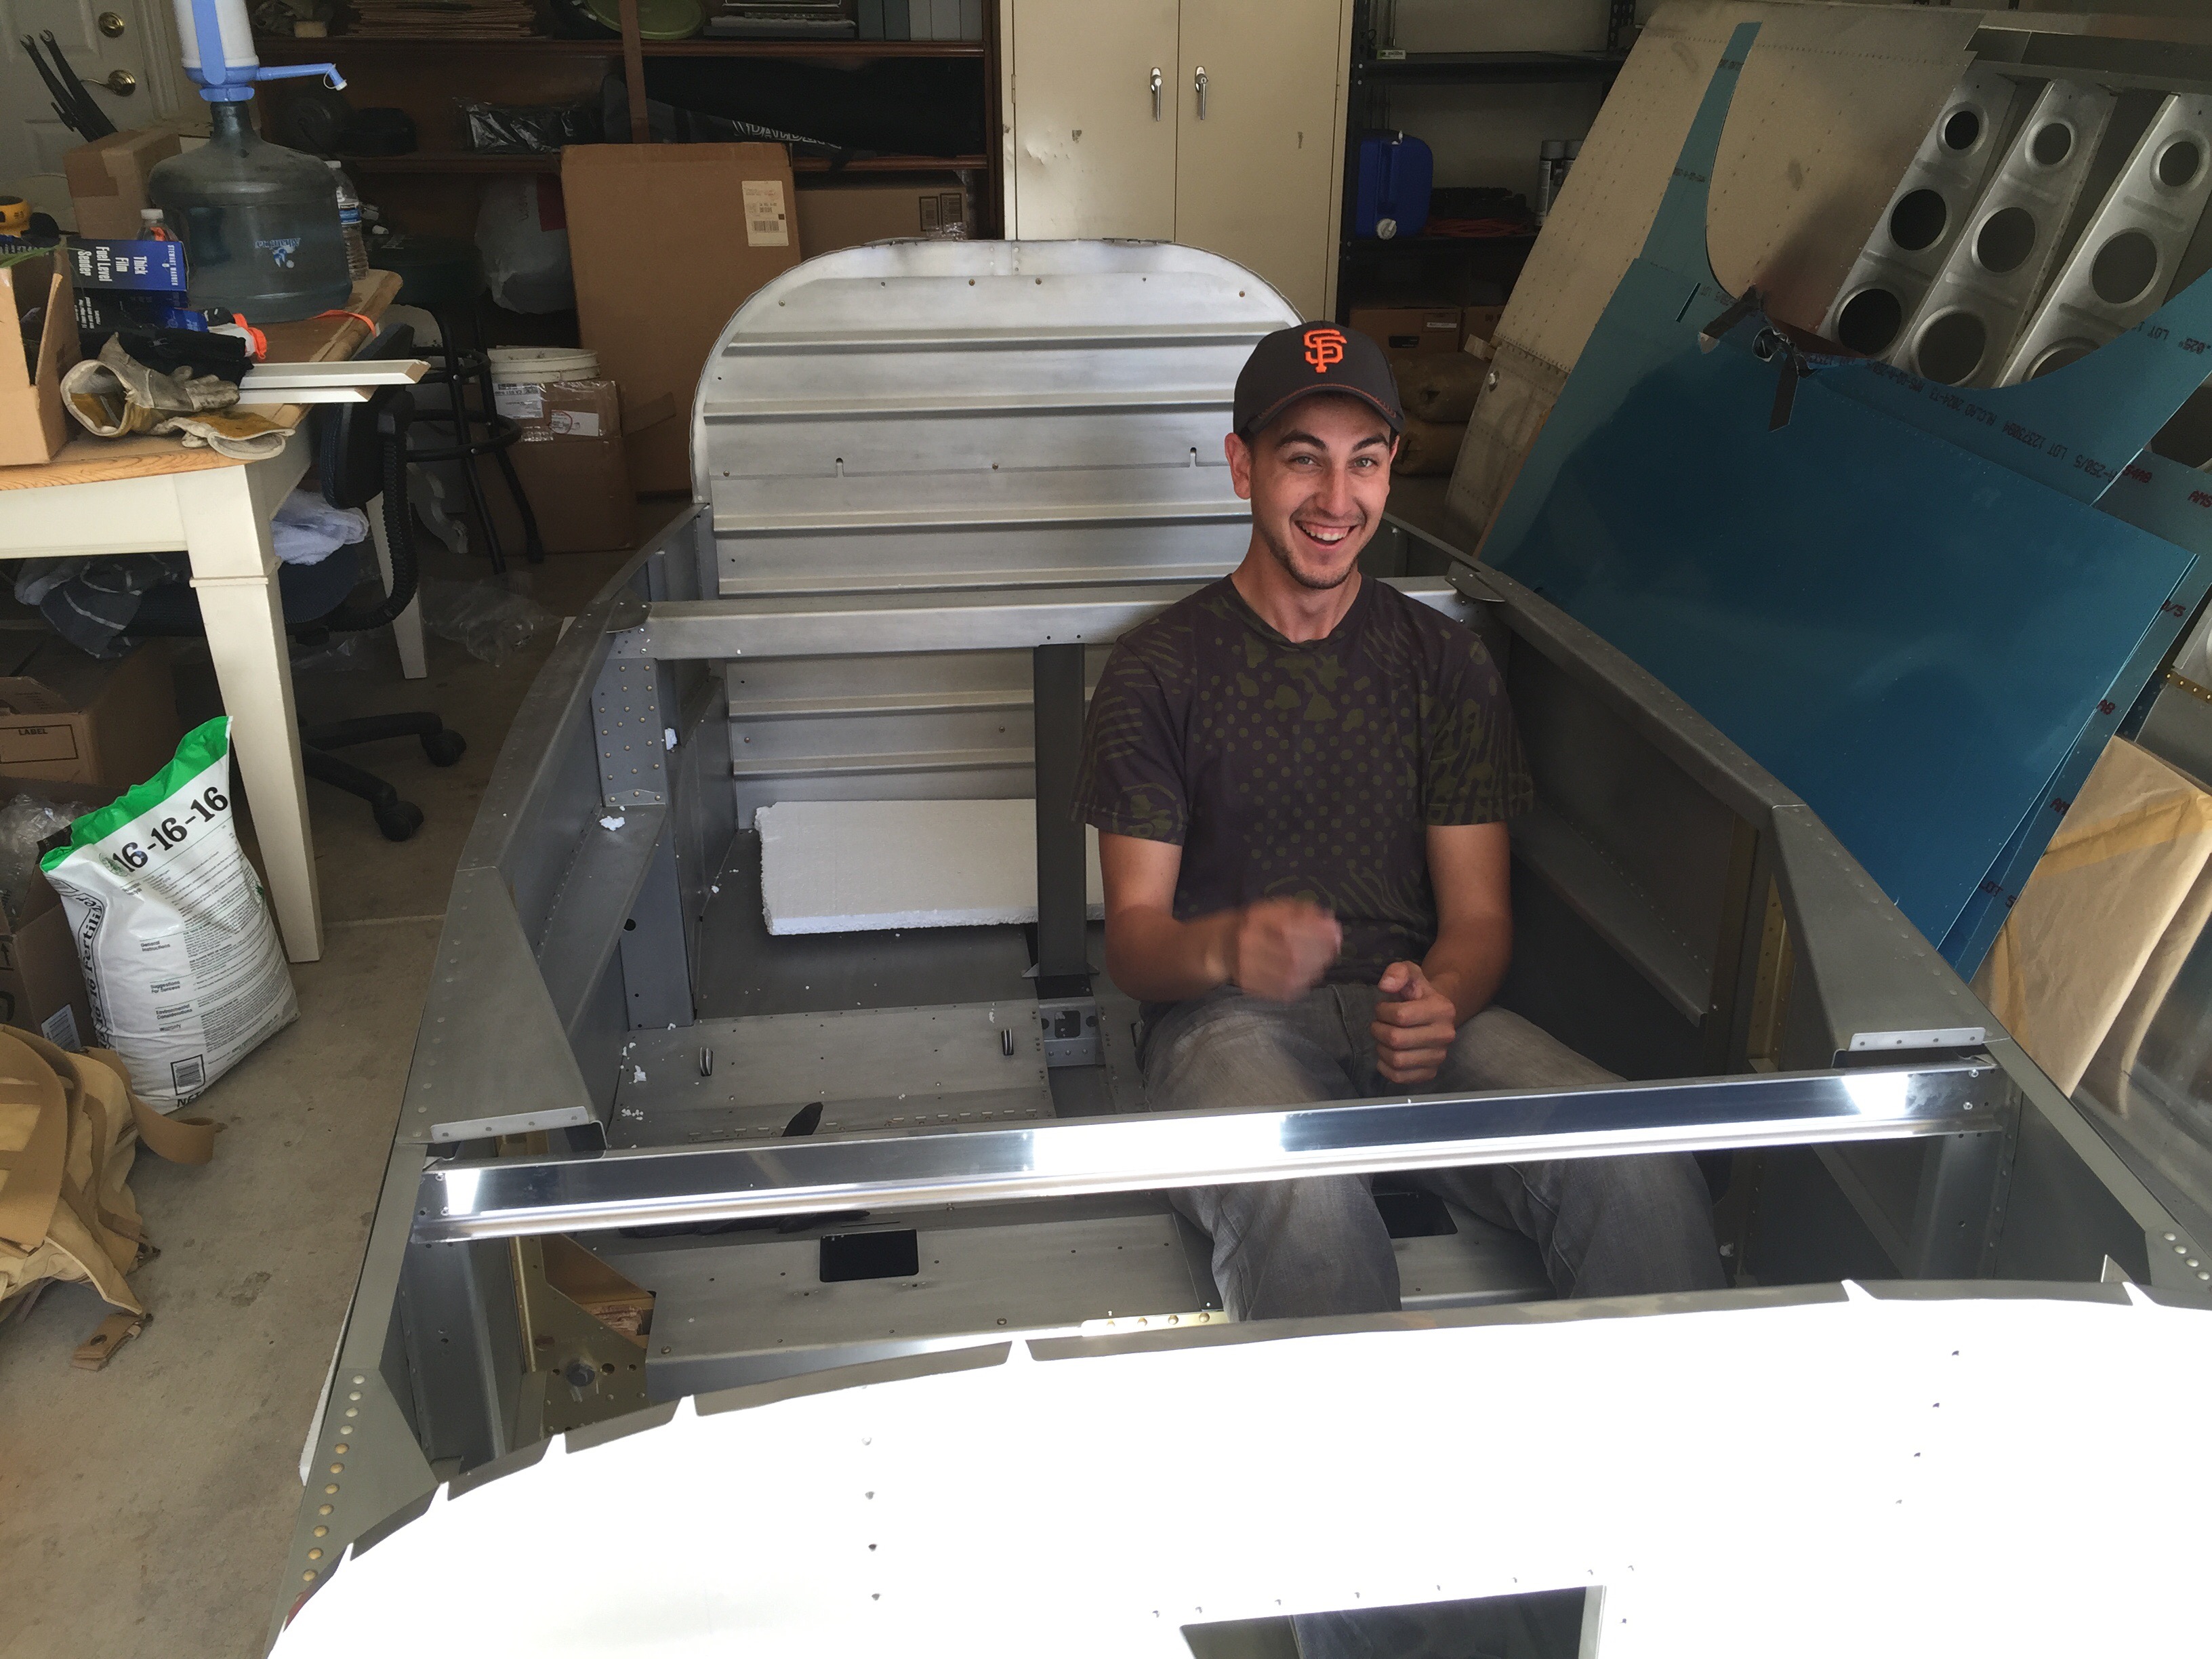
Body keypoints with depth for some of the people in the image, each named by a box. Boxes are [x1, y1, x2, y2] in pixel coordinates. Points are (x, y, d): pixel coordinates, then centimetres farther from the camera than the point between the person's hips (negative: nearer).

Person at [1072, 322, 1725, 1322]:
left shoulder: (1445, 663, 14)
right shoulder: (1160, 669, 6)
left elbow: (1478, 918, 9)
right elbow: (1132, 937, 0)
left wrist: (1441, 1002, -16)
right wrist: (1224, 947, -25)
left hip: (1421, 1011, 3)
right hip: (1229, 1016, -2)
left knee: (1640, 1166, -28)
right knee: (1306, 1201, -38)